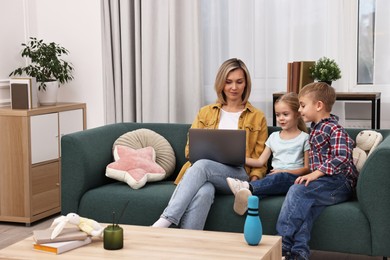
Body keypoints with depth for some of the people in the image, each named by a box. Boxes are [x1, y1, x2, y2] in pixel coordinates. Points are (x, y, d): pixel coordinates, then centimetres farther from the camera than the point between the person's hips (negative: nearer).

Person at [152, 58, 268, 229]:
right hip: (205, 172, 2)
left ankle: (166, 220, -45)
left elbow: (259, 158, 13)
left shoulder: (257, 117, 17)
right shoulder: (205, 113, 21)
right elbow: (190, 148, 18)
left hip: (237, 174, -2)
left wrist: (254, 180, -7)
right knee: (203, 192, -39)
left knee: (201, 166, -36)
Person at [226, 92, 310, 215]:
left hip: (293, 177, -4)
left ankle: (247, 186, -63)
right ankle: (246, 197, -65)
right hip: (274, 176, 4)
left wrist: (285, 171, -13)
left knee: (280, 177, -41)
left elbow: (307, 168, 3)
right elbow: (261, 161, 17)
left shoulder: (304, 138, 8)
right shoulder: (274, 137, 22)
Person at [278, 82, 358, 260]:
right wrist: (312, 175, 16)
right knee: (306, 204, -24)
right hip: (324, 181, 7)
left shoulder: (333, 129, -9)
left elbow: (342, 157, -22)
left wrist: (316, 173, -26)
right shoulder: (315, 129, 18)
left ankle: (283, 244, -26)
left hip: (339, 182, -7)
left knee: (298, 190, -26)